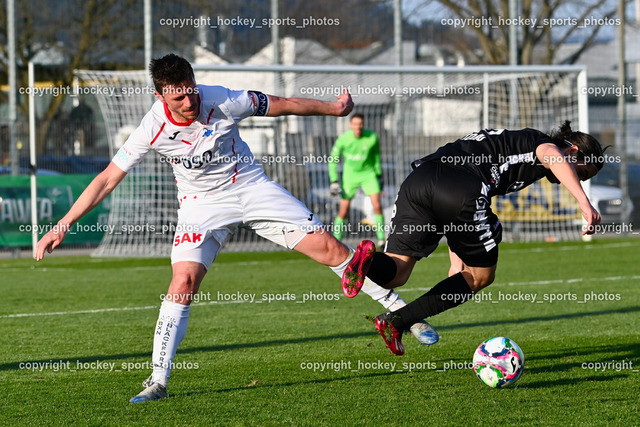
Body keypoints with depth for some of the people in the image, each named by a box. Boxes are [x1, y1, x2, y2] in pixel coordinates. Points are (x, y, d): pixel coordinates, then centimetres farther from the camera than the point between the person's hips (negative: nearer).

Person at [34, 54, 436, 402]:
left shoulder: (221, 101, -21)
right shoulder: (153, 128, -20)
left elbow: (282, 105, -5)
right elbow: (108, 179, -13)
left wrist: (333, 107, 6)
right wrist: (61, 227, -17)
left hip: (251, 186, 0)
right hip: (203, 205, 0)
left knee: (327, 247, -6)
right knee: (183, 282, -20)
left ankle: (399, 309, 7)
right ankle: (159, 380, -13)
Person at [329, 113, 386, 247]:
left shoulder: (372, 137, -14)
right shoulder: (343, 139, -16)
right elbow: (333, 159, -6)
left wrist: (379, 175, 12)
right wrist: (334, 181, -10)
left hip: (368, 173, 0)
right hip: (350, 174, 0)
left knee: (377, 205, -12)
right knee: (343, 209, -3)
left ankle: (381, 238, -2)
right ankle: (336, 240, 10)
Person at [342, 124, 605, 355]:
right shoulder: (542, 144, 17)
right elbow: (554, 157, -12)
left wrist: (457, 261, 37)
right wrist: (584, 202, -23)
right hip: (460, 190, -7)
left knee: (394, 275, 8)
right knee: (480, 276, 12)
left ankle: (370, 260, -27)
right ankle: (396, 322, 2)